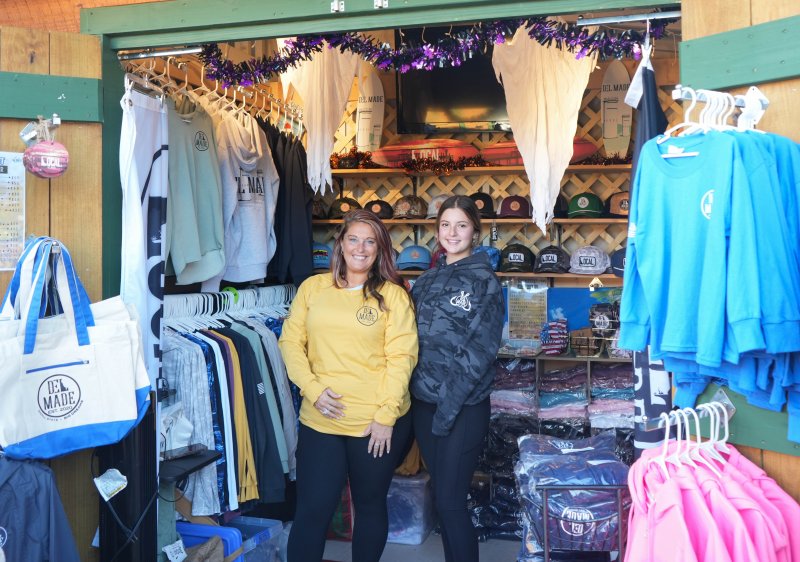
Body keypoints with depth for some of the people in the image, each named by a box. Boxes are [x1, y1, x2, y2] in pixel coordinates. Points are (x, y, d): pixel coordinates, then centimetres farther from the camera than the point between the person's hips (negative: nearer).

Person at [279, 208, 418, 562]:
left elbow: (401, 356, -6)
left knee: (370, 505, 15)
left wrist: (386, 415, -12)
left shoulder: (393, 294, -1)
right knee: (311, 510, 4)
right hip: (319, 419, 1)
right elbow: (291, 341, 4)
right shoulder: (313, 287, 5)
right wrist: (312, 388, -9)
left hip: (378, 423, -1)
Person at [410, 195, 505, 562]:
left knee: (450, 502, -3)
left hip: (463, 407, -5)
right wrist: (418, 397, 2)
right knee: (442, 497, 14)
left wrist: (448, 407, -16)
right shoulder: (426, 280, 11)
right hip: (423, 402, 6)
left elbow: (480, 352, -12)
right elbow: (412, 342, 13)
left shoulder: (484, 281, -6)